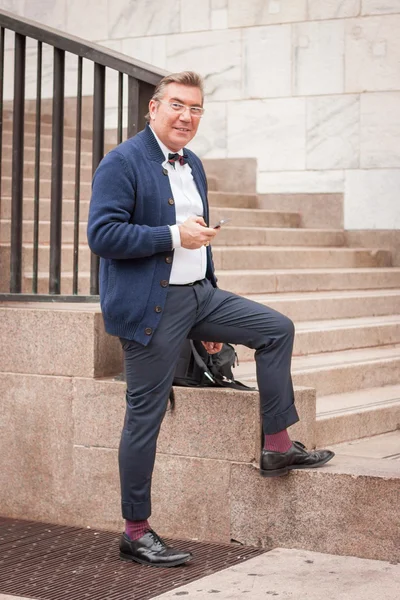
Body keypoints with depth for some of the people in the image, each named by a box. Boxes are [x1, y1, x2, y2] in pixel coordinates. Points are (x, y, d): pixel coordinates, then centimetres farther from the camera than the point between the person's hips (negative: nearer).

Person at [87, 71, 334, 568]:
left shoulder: (193, 165, 15)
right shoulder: (122, 163, -11)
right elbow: (102, 234, -21)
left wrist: (213, 324, 22)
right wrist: (175, 236, -20)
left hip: (197, 294, 8)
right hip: (150, 306, -8)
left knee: (277, 329, 7)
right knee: (145, 417, -3)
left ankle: (277, 447, 14)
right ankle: (136, 532, 7)